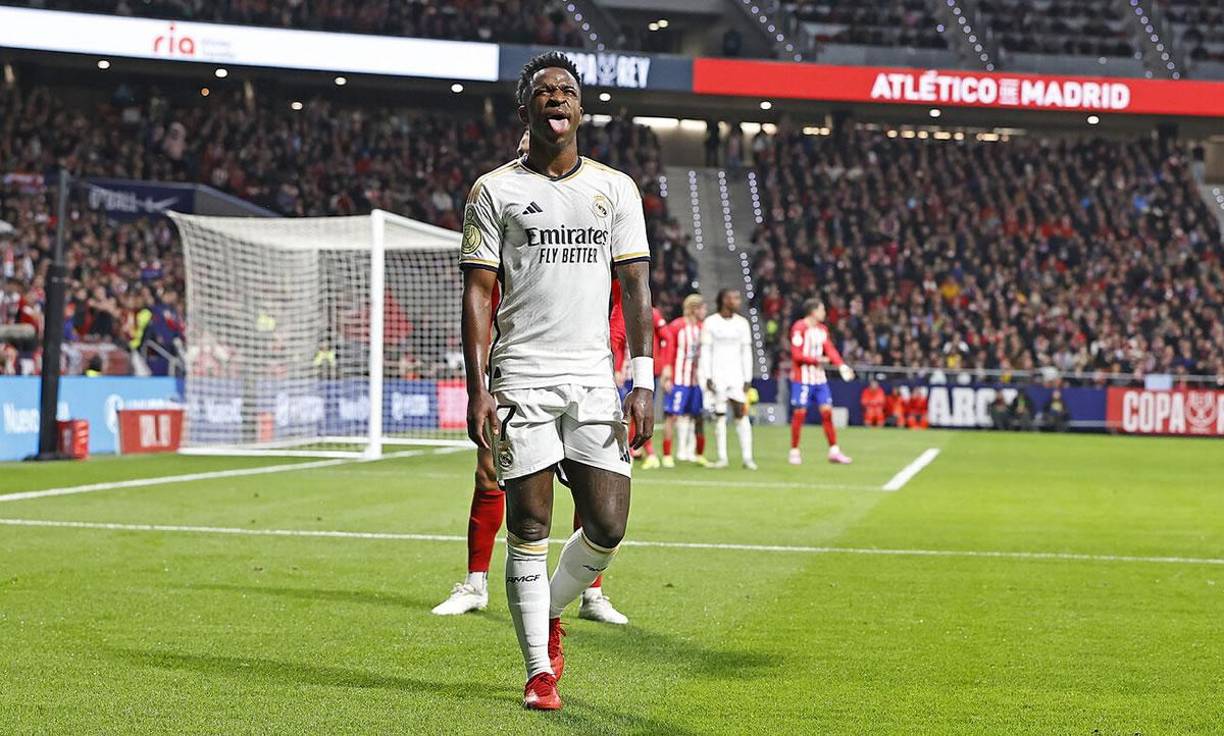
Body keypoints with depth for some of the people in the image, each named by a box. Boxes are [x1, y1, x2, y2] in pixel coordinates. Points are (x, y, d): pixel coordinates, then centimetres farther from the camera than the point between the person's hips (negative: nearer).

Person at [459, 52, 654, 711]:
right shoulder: (494, 191, 5)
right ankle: (539, 671, 6)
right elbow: (478, 293, 2)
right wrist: (477, 389, -8)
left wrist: (643, 382, 0)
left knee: (608, 526, -4)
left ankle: (549, 613, 24)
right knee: (529, 529, -3)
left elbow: (635, 288, 9)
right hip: (521, 378, -2)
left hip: (594, 379, 2)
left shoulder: (616, 188, 11)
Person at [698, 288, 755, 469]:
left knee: (742, 415, -5)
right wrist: (707, 377, -8)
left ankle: (747, 457, -4)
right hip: (717, 375, -2)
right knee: (719, 416, 2)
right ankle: (722, 457, 7)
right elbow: (705, 352, -1)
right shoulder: (710, 322, -1)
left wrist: (748, 379, 3)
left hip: (737, 375, 2)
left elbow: (746, 352, 9)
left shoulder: (742, 323, 7)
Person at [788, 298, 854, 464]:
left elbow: (830, 350, 5)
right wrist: (817, 360, -11)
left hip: (819, 378, 7)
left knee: (827, 411, 4)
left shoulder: (822, 329, 12)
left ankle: (834, 451, 7)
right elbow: (797, 355, -16)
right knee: (799, 413, -3)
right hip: (802, 377, -7)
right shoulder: (799, 328, -12)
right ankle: (794, 451, 8)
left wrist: (842, 366, -10)